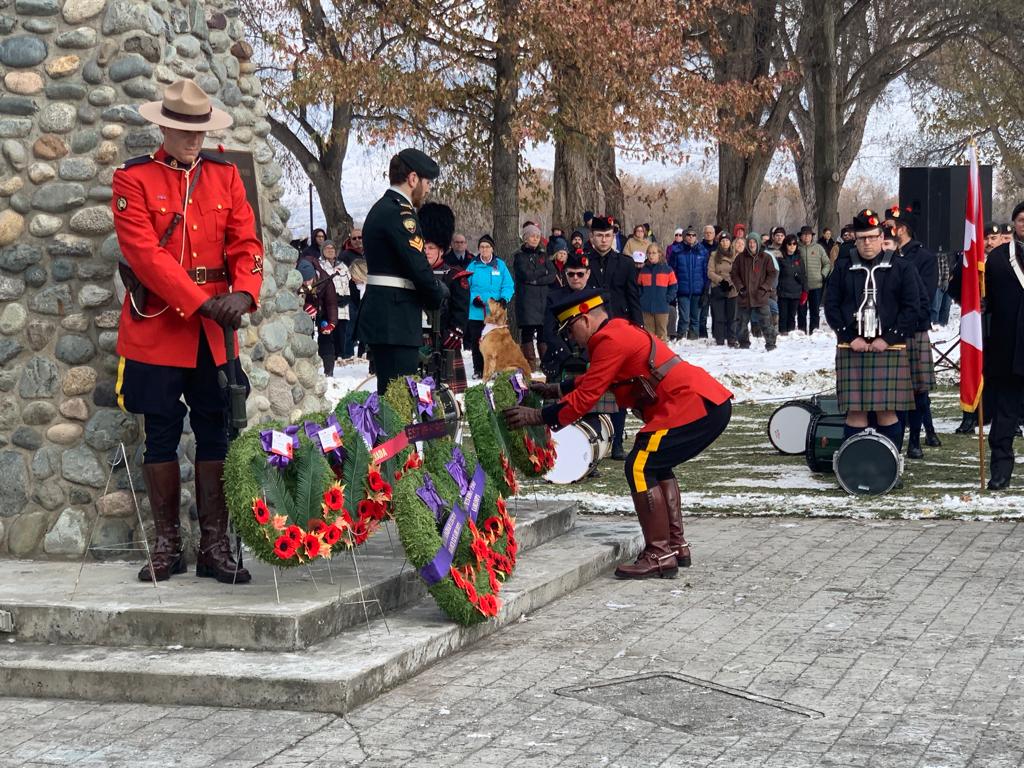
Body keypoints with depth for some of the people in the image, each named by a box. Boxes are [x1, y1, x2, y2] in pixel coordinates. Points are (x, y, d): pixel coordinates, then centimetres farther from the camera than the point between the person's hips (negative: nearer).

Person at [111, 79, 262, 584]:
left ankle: (214, 546, 10)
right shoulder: (133, 179, -3)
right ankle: (167, 545, 13)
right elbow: (144, 253, -13)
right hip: (156, 328, -3)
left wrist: (243, 294, -17)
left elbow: (246, 242, 3)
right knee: (161, 435, 5)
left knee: (215, 434, 4)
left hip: (215, 332, 3)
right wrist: (202, 302, -20)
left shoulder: (225, 175, 9)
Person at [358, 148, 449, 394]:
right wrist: (438, 296, -1)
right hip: (396, 321, -10)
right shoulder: (400, 213, -14)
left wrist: (434, 288, 12)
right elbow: (417, 266, -18)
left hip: (382, 317, 10)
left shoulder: (380, 209, 18)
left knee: (388, 393, 14)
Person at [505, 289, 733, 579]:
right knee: (656, 467, 21)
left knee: (640, 467, -10)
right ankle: (676, 546, 25)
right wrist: (555, 389, 29)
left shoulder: (610, 340, -11)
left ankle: (660, 556, -8)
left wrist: (537, 416, -6)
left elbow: (586, 398, -12)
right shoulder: (622, 331, 21)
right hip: (713, 403, 11)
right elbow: (595, 380, 33)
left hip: (696, 407, -11)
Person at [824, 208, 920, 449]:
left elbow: (912, 308, 1)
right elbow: (831, 307, 6)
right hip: (851, 350, 1)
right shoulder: (843, 268, 9)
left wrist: (888, 338, -9)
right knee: (855, 411, -2)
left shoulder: (901, 268, 5)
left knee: (887, 410, -2)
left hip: (889, 349, -1)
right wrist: (850, 338, -5)